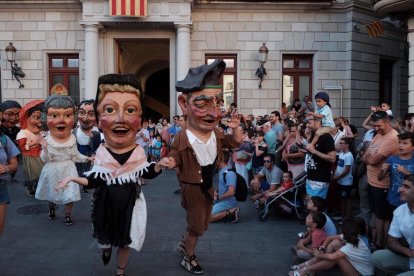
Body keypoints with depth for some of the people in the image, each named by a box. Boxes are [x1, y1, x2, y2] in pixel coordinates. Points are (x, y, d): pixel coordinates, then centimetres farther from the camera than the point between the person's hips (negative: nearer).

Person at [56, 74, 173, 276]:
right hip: (106, 202, 0)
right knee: (105, 235, 22)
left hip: (130, 202, 0)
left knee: (126, 240, 13)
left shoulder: (138, 152, -9)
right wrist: (74, 178, -24)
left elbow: (147, 174, 0)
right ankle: (106, 249, 60)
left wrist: (159, 165, -17)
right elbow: (94, 181, -11)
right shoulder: (102, 153, -12)